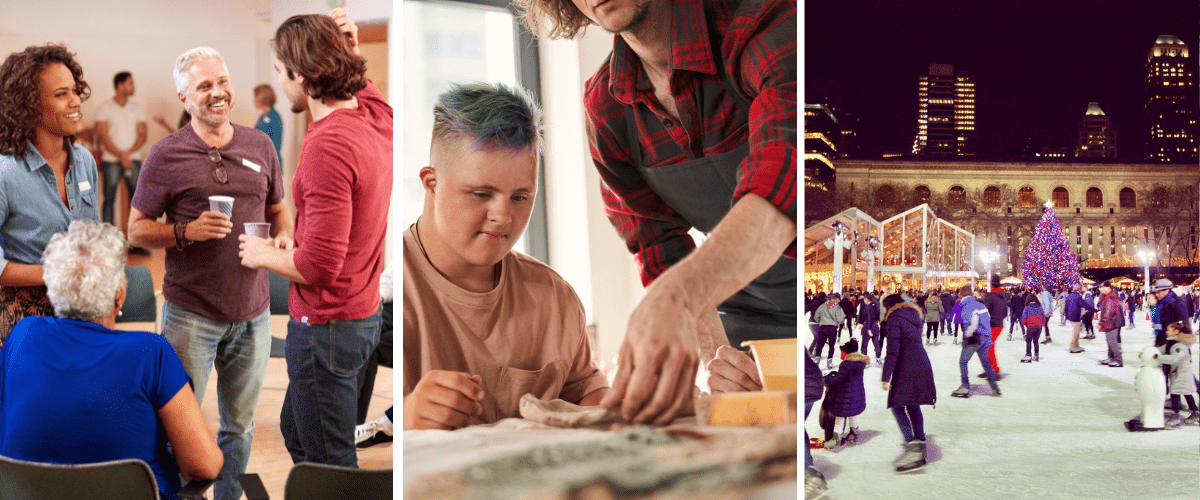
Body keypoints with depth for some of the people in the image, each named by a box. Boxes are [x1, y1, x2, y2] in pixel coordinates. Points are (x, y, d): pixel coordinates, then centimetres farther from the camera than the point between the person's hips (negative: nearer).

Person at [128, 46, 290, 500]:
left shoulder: (260, 146, 9)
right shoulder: (166, 155, -3)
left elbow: (276, 209, 19)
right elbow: (137, 229, -1)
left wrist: (283, 235, -3)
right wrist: (187, 231, -17)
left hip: (253, 313, 4)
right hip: (191, 313, -4)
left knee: (239, 426, 14)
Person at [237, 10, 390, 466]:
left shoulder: (328, 146, -27)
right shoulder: (375, 113, 0)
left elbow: (319, 265, -28)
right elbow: (359, 79, 28)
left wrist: (263, 255, -9)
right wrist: (346, 46, 6)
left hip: (327, 324, -10)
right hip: (363, 312, 10)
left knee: (329, 461, 4)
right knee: (295, 430, 27)